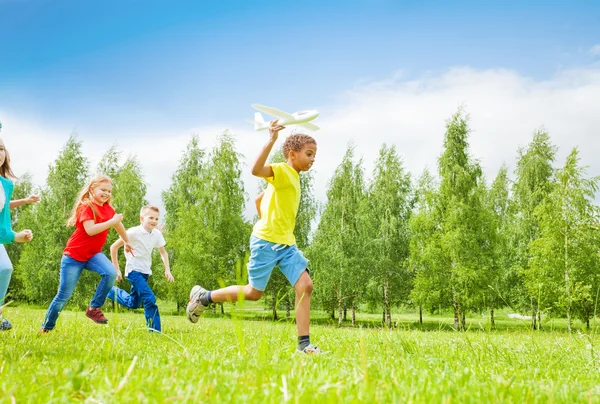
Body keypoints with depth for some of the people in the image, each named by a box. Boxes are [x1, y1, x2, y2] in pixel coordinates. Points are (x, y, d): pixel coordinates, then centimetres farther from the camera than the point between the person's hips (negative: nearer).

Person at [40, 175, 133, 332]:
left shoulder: (108, 209, 5)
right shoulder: (86, 207, -16)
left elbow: (118, 225, 25)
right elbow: (91, 230, -30)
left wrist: (127, 242, 36)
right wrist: (112, 221, -31)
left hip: (93, 254, 5)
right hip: (74, 255, -5)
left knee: (111, 273, -26)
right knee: (64, 296, 0)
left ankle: (94, 308, -10)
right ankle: (46, 327, 20)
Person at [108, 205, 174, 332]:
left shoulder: (157, 234, -2)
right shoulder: (134, 232, -18)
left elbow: (163, 252, 13)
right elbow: (114, 247, -11)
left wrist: (167, 270, 0)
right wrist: (116, 269, -11)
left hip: (146, 272, 7)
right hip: (134, 270, -7)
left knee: (133, 304, 19)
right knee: (150, 299, -23)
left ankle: (114, 292, 41)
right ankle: (154, 330, -15)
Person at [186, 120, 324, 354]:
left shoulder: (293, 178, 17)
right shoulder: (281, 171, -9)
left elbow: (259, 199, 26)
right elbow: (256, 170, -33)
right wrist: (271, 140, -37)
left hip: (287, 243, 8)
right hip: (266, 241, -8)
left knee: (305, 285, -7)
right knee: (254, 292, 1)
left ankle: (304, 343, -5)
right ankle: (203, 297, 21)